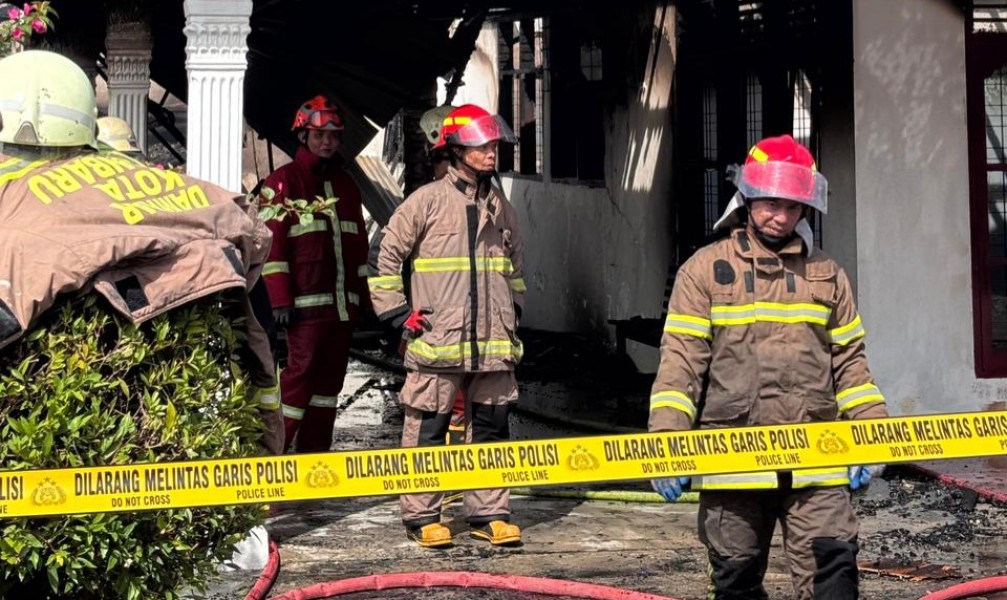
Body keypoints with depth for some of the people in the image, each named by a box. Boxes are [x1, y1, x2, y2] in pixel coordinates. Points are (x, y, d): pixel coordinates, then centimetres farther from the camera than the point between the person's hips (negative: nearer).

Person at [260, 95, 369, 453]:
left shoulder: (346, 185, 20)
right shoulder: (284, 182, 0)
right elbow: (273, 243, -7)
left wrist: (363, 297, 17)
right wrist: (280, 299, -13)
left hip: (343, 302, 6)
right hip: (306, 302, -6)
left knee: (331, 376, 7)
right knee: (301, 371, -12)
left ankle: (314, 453, 13)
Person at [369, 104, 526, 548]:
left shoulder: (500, 205, 13)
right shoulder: (428, 200, -4)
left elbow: (515, 262, 28)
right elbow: (385, 255, 0)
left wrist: (513, 308, 19)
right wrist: (398, 313, -4)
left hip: (495, 341, 6)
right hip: (437, 342, -5)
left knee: (493, 427, 8)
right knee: (428, 430, -1)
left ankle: (488, 513, 17)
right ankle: (421, 517, 9)